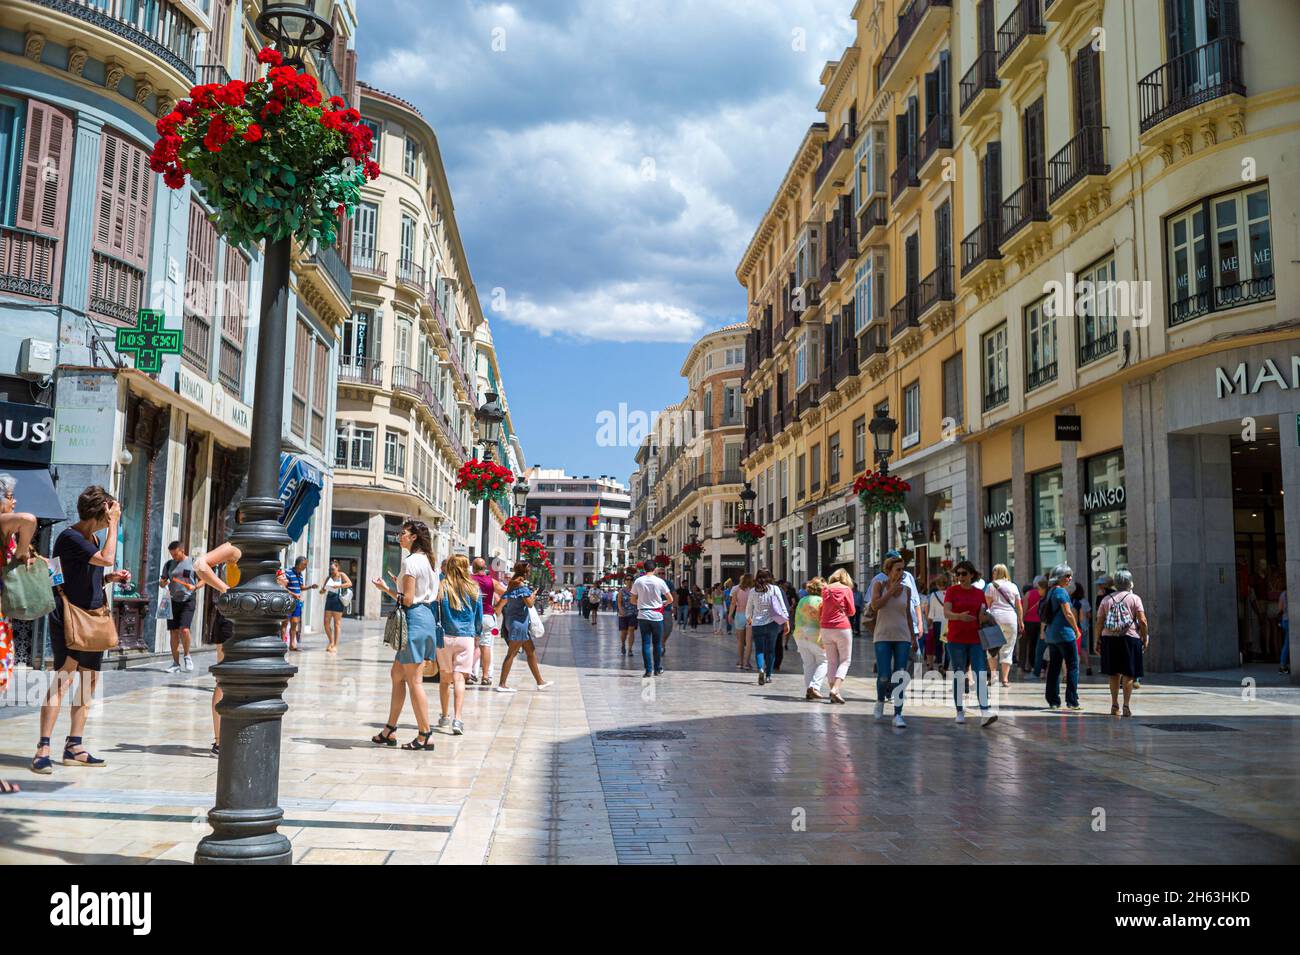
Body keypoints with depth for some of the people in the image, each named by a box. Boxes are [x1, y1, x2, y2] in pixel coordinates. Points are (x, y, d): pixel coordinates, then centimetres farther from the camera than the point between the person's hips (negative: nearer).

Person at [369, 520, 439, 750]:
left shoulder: (411, 561, -14)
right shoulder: (426, 559, 14)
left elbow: (407, 600, -17)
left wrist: (385, 588, -6)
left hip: (414, 619, -10)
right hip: (426, 616, 10)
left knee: (414, 680, -4)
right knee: (397, 675, 15)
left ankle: (425, 735, 1)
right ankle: (390, 731, 21)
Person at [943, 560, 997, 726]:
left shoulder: (980, 594, 9)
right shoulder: (952, 591, 1)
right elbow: (946, 612, -11)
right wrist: (959, 616, -30)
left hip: (976, 639, 2)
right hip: (956, 639, -2)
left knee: (981, 675, -10)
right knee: (959, 676, 5)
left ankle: (984, 713, -16)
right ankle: (960, 712, 15)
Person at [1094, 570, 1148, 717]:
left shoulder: (1106, 599, 8)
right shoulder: (1134, 598, 1)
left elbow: (1099, 623, 5)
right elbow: (1142, 621, -7)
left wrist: (1096, 641, 9)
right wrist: (1146, 638, 2)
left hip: (1109, 639, 3)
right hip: (1130, 638, -3)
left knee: (1114, 674, 13)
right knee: (1128, 674, 3)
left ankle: (1114, 705, 14)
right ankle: (1126, 706, -2)